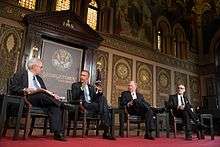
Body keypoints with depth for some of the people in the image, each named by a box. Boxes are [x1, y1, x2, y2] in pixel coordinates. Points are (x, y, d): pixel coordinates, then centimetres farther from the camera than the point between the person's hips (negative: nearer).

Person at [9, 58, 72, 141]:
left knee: (55, 106, -24)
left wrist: (52, 95, -1)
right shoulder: (20, 74, 8)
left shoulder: (39, 78, 27)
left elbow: (45, 91, 21)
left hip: (41, 100, 5)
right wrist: (25, 90, -22)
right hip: (27, 98, -5)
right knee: (41, 95, -36)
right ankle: (61, 104, -21)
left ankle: (57, 132, -32)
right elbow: (12, 88, -4)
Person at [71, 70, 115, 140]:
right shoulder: (75, 85, 14)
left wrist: (99, 92, -4)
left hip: (92, 105, 5)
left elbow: (96, 98, 16)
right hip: (82, 105, -5)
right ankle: (106, 131, -23)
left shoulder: (92, 87, 25)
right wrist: (82, 88, -13)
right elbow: (74, 97, -3)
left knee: (103, 98, -26)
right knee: (103, 106, -27)